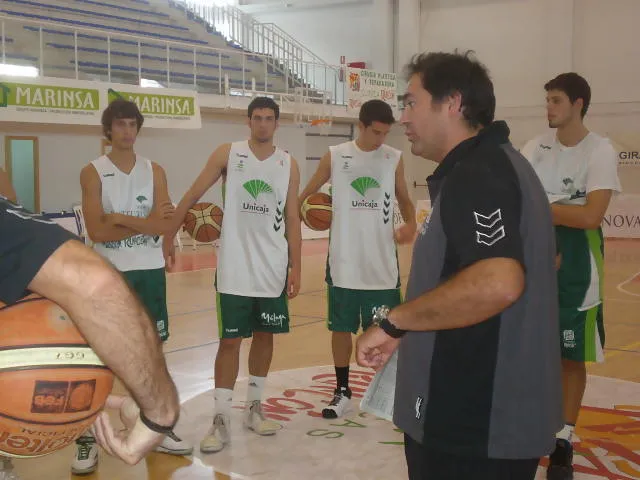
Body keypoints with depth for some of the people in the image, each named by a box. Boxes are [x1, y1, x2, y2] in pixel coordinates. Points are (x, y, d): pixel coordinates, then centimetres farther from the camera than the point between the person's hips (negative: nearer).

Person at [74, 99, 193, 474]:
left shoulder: (154, 171, 5)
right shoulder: (93, 173, -4)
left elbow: (164, 225, -7)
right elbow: (97, 232, -14)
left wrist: (120, 218, -14)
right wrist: (145, 223, -13)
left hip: (150, 271, 3)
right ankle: (88, 438, 10)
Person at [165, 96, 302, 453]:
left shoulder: (289, 165, 4)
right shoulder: (228, 154, -2)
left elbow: (292, 219, 5)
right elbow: (193, 196, 1)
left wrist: (296, 268, 0)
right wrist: (168, 235, -2)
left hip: (273, 269, 3)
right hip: (235, 269, -3)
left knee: (265, 337, 11)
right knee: (230, 340, -1)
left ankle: (254, 407, 26)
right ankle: (222, 420, 5)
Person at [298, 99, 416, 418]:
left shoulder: (394, 159, 2)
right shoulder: (335, 156, -1)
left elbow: (405, 201, 10)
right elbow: (308, 193, 8)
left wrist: (410, 225, -10)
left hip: (382, 262, 0)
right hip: (344, 261, 0)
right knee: (341, 327, 8)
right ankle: (342, 391, 22)